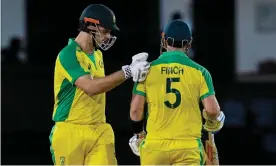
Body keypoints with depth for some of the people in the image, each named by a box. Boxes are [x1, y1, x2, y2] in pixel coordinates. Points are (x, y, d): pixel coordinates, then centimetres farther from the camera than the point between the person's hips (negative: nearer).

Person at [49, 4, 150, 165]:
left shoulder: (97, 55, 16)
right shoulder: (68, 54, -13)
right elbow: (91, 87, -24)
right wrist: (127, 72, -25)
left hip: (99, 132, 7)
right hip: (70, 132, -7)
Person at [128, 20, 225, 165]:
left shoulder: (148, 70, 2)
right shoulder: (199, 72, 0)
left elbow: (136, 109, -1)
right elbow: (211, 110, -5)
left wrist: (138, 134, 17)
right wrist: (213, 121, 19)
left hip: (155, 144, 1)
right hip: (188, 147, -1)